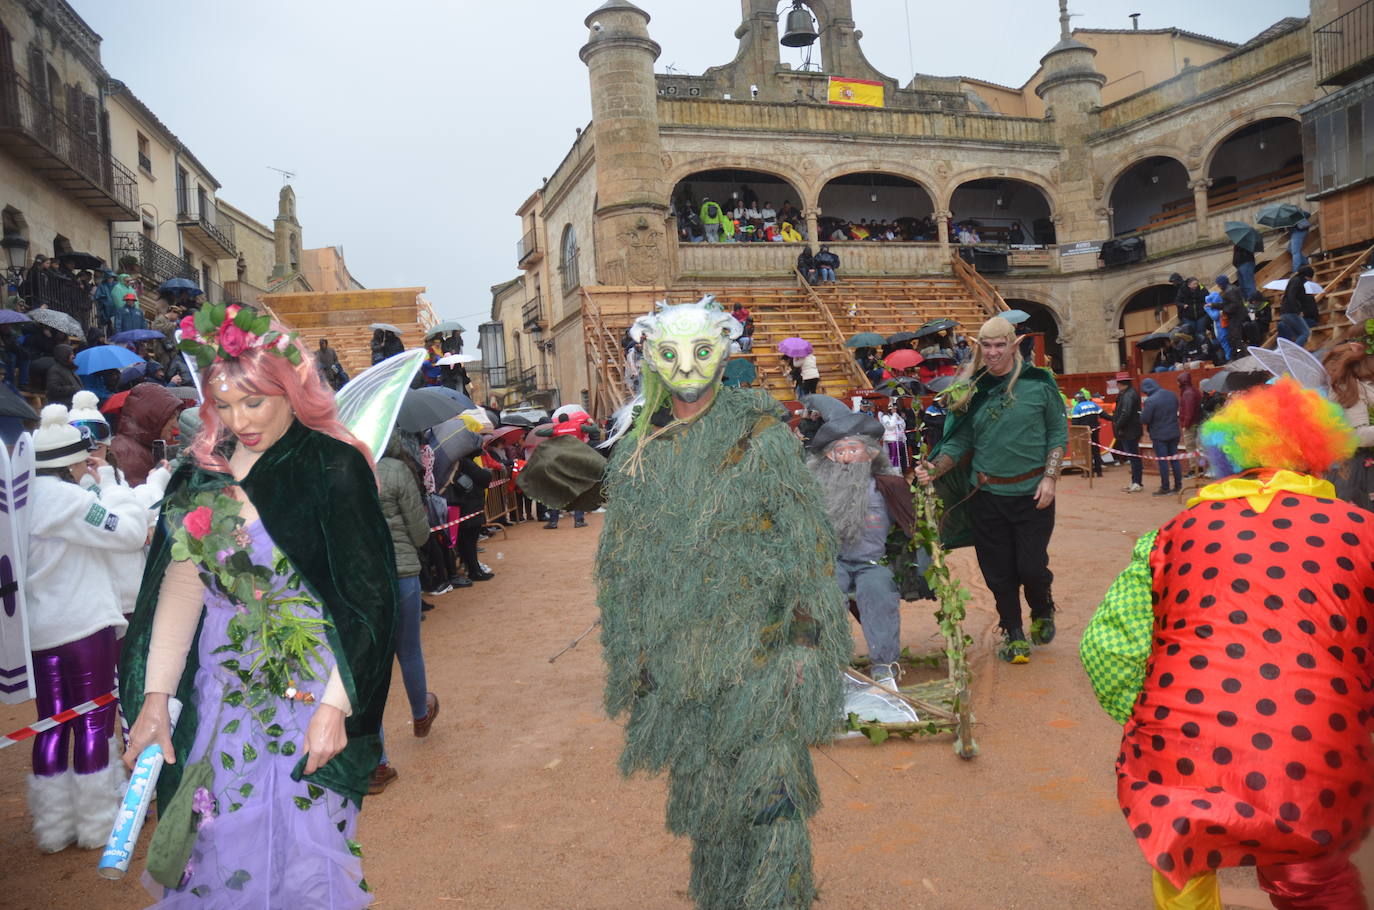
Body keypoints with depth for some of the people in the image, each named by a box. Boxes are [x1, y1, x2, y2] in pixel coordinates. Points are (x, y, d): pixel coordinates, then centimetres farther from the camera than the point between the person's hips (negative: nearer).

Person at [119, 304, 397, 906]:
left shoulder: (335, 467, -12)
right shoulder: (203, 473, 4)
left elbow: (368, 596, -13)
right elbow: (180, 586, 1)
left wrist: (335, 706, -16)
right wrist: (155, 697, -5)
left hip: (308, 692, -4)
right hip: (218, 693, 5)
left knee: (300, 845, 4)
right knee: (217, 841, 14)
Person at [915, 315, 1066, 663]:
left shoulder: (1038, 383, -3)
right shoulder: (972, 390, 3)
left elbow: (1058, 432, 2)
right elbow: (959, 442, 2)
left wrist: (1049, 478, -7)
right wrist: (934, 468, -14)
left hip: (1032, 494, -2)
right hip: (986, 495, 2)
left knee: (1031, 567, -3)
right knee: (999, 573, 7)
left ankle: (1043, 612, 31)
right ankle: (1013, 633, 27)